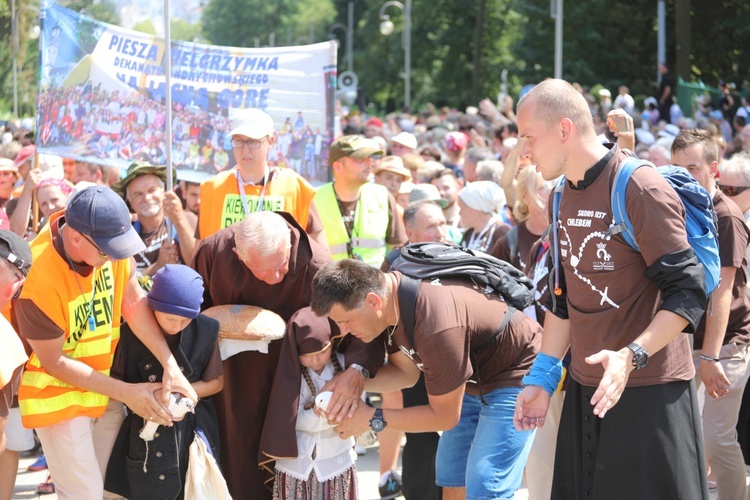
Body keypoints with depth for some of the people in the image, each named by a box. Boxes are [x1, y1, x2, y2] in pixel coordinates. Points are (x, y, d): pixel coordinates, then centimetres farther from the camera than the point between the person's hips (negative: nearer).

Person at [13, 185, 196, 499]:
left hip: (104, 385, 6)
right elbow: (54, 361, -19)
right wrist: (126, 393, -16)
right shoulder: (38, 277, -30)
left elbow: (133, 302, -7)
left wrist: (171, 366, -16)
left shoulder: (108, 239, -16)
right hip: (59, 393, -6)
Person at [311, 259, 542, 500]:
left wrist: (372, 418, -18)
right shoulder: (386, 289, -13)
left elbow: (445, 416, -24)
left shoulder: (436, 328, -38)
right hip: (473, 380, 9)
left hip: (514, 378, -9)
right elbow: (407, 372, 2)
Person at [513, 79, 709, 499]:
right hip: (585, 389, 8)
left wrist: (632, 356, -29)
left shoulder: (643, 190, -14)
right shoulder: (566, 196, 12)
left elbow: (688, 293, -18)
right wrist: (542, 378, 15)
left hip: (650, 391, -8)